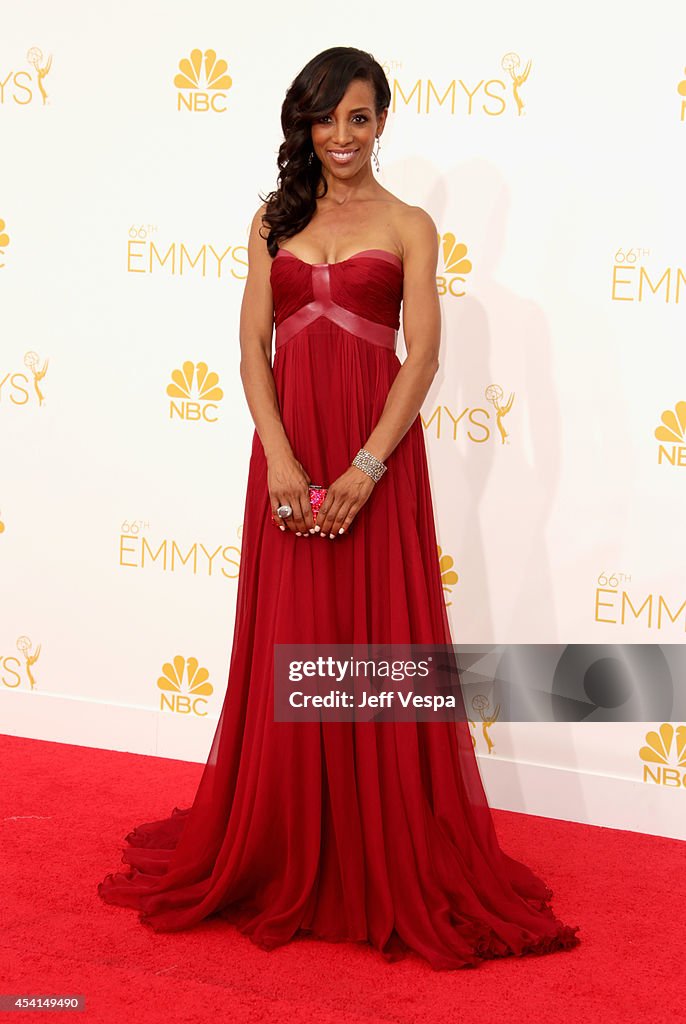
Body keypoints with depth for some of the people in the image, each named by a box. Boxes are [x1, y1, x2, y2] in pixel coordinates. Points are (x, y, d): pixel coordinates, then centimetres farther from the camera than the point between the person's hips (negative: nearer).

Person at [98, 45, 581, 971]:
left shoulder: (409, 226, 2)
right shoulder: (275, 221, 10)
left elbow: (422, 356, -5)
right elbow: (253, 345, 3)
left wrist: (364, 469, -15)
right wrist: (280, 460, -11)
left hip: (377, 452, -3)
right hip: (287, 453, 3)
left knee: (379, 646, -1)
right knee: (288, 649, 7)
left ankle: (390, 867, 11)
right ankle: (283, 858, 20)